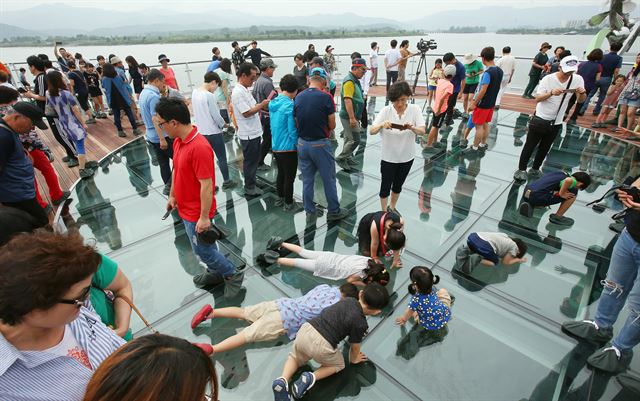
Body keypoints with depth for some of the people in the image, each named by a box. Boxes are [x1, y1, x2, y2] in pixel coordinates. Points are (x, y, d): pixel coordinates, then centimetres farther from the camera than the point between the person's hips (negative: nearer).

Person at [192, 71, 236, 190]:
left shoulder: (194, 92, 4)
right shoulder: (209, 95, -20)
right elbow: (216, 115, -18)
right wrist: (224, 124, 0)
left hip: (201, 131, 7)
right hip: (214, 132, -7)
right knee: (222, 158, 8)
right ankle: (226, 182, 19)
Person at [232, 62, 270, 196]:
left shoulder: (245, 90, 11)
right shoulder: (238, 92, -20)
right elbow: (246, 113, -23)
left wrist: (262, 105, 3)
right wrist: (261, 105, -16)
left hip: (254, 131, 9)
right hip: (248, 134, -9)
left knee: (254, 159, 20)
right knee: (250, 161, 4)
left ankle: (251, 181, 35)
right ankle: (249, 187, 18)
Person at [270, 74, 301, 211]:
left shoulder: (273, 103, 5)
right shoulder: (290, 105, -19)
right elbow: (293, 130, -18)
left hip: (276, 146, 8)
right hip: (288, 148, -8)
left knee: (281, 173, 22)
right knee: (289, 177, 6)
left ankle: (280, 198, 36)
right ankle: (288, 204, 19)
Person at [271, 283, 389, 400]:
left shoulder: (348, 300, 12)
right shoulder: (361, 324, -6)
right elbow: (355, 347, 11)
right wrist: (354, 359, 34)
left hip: (306, 329, 6)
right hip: (321, 345, -5)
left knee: (295, 358, 35)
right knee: (339, 365, 27)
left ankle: (283, 379, 8)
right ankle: (311, 377, 3)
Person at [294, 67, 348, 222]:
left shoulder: (298, 97, 1)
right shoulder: (326, 97, -13)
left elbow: (297, 122, 5)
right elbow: (332, 125, -7)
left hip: (302, 143, 5)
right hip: (320, 144, -4)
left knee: (307, 180, 14)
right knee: (329, 179, 9)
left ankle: (310, 212, 24)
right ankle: (334, 211, 21)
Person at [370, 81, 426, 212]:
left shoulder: (415, 109, -9)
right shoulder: (386, 110, -13)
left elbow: (422, 131, -16)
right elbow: (371, 131, -16)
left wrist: (411, 128, -37)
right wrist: (382, 125, -37)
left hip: (407, 157, 2)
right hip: (388, 157, -2)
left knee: (398, 185, 20)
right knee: (386, 186, 10)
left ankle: (392, 207, 45)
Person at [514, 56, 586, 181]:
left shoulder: (577, 79, -4)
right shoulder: (548, 79, -14)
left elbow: (581, 100, -3)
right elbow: (537, 99, -18)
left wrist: (582, 93, -25)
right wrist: (551, 93, -35)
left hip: (556, 123, 4)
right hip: (540, 119, -4)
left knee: (545, 148, 14)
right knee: (530, 146, 3)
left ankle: (535, 169, 28)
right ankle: (521, 170, 11)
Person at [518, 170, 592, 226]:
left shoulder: (562, 173, 21)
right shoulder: (573, 181, -1)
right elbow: (568, 180, -26)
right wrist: (561, 194, -11)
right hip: (538, 197, -8)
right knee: (573, 193, 3)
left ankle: (529, 205, 14)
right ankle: (557, 217, 12)